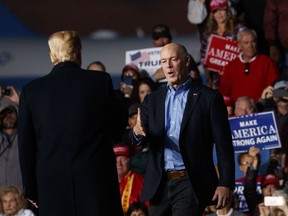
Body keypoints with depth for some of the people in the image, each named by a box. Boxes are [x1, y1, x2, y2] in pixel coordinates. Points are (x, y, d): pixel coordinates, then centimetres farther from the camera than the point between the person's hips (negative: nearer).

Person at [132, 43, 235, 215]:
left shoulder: (209, 98, 0)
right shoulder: (153, 100, 14)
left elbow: (223, 145, -2)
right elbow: (136, 140, 6)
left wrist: (226, 184, -9)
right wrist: (138, 132, -19)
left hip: (191, 185, -5)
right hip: (159, 185, 5)